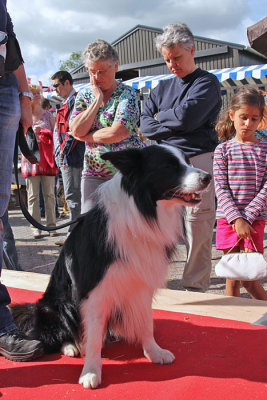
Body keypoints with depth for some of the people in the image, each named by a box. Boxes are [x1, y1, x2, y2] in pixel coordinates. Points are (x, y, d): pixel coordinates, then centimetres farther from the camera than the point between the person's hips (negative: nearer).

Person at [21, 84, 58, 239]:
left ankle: (51, 225, 6)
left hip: (47, 157, 1)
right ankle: (36, 227, 3)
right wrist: (33, 133, -9)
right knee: (33, 195, -1)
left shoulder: (48, 115, 12)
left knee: (49, 193, 1)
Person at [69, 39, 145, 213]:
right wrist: (97, 100, -5)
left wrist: (86, 137, -5)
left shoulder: (127, 93, -3)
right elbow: (77, 130, -4)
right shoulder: (84, 95, 12)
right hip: (94, 172, 4)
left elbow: (118, 132, -16)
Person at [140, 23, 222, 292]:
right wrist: (176, 126, -6)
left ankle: (196, 288, 6)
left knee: (197, 229, -5)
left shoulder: (207, 82, 4)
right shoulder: (162, 88, 21)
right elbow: (145, 127, 8)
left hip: (197, 161, -5)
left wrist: (160, 117, 4)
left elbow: (186, 116, -13)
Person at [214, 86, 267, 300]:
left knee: (248, 278, -4)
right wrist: (236, 219, -13)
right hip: (227, 219, 1)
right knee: (232, 278, 7)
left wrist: (247, 217, -13)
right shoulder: (223, 150, 5)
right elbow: (221, 188, -2)